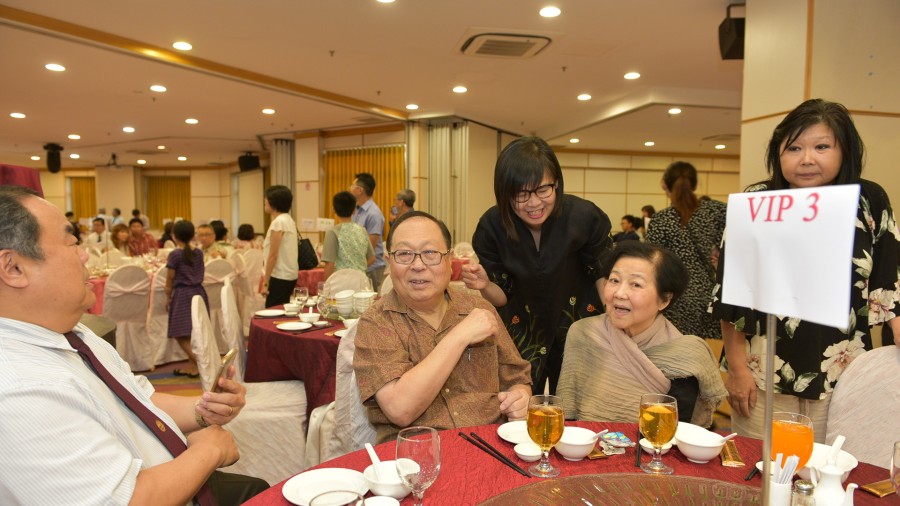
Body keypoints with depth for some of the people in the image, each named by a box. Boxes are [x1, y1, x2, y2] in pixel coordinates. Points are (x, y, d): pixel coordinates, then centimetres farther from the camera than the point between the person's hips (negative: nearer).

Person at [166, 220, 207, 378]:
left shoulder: (175, 254, -9)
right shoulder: (199, 253, 7)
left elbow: (170, 278, -6)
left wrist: (168, 297, 7)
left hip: (182, 294, -6)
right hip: (199, 292, 6)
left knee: (180, 334, -3)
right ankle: (193, 367, 16)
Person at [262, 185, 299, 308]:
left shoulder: (278, 222, -15)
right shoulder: (288, 220, 12)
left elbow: (273, 255, -17)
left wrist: (265, 282, -15)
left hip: (280, 277, -9)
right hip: (290, 275, 9)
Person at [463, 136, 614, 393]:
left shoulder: (584, 216, -22)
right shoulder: (491, 226, -20)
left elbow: (604, 275, -5)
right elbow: (502, 297, -9)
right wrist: (485, 285, -31)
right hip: (523, 331, 0)